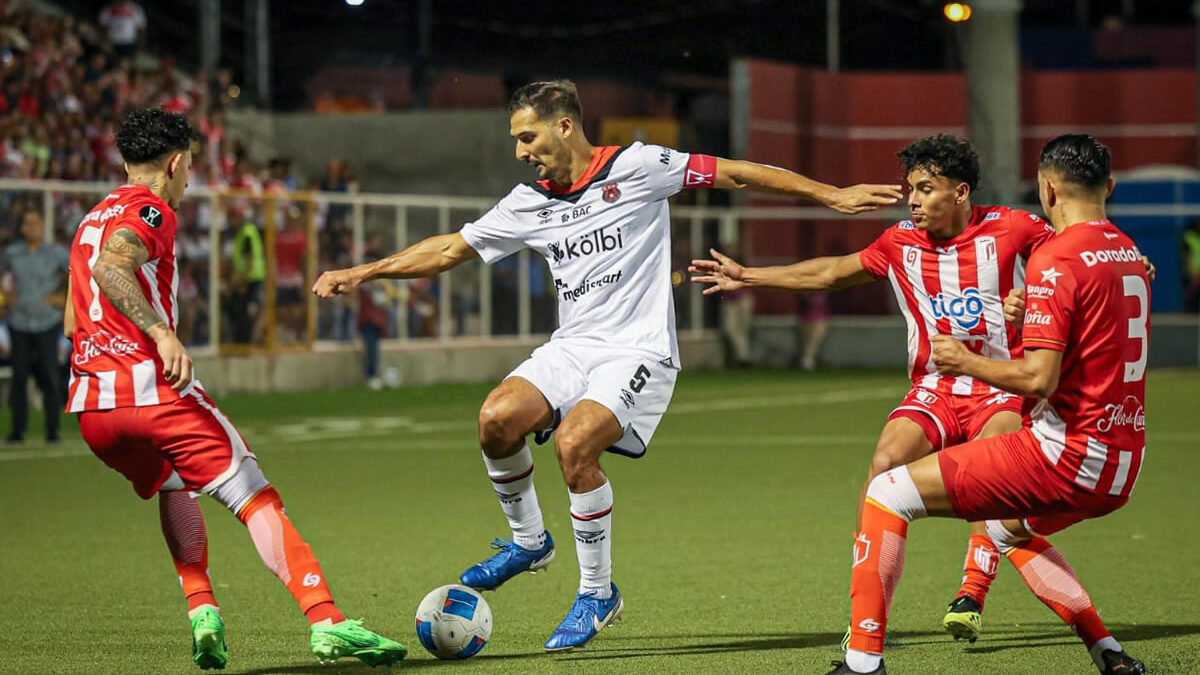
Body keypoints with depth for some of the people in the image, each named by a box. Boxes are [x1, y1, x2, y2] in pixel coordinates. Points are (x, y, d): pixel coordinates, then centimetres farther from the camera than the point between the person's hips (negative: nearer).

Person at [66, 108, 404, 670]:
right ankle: (327, 622, -19)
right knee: (256, 500, -7)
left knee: (175, 487, 31)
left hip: (89, 407, 8)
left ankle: (202, 613, 13)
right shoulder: (151, 212, -3)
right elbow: (109, 267, -24)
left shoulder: (92, 220, 23)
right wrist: (162, 333, -31)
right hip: (152, 387, -8)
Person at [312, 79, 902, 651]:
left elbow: (730, 173, -3)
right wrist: (362, 273, 11)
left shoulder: (636, 167, -5)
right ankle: (528, 540, 5)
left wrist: (829, 194, -6)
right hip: (571, 347, 5)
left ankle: (597, 593, -9)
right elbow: (450, 249, 17)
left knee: (574, 444, -28)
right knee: (498, 418, -21)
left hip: (637, 351, -5)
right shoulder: (530, 203, 10)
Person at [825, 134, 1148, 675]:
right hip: (1121, 465, 9)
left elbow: (1040, 379, -21)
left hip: (1067, 451, -9)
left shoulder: (1055, 259, -14)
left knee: (887, 494, -5)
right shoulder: (1127, 252, 13)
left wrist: (967, 362, -6)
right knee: (1009, 530, 36)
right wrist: (1032, 319, 21)